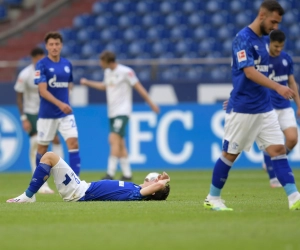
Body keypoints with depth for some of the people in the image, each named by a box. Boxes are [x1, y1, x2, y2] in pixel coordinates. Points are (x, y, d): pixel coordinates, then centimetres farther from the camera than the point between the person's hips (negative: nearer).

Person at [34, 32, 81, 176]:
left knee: (73, 143, -12)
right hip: (47, 114, -3)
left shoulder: (67, 64, 6)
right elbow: (43, 91, -17)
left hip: (66, 113, 3)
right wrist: (59, 104, -29)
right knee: (42, 147, 8)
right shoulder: (42, 65, -10)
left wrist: (65, 104, 14)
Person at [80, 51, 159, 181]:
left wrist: (151, 103, -7)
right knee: (119, 143, 8)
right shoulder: (107, 72, 12)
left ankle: (110, 174, -21)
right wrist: (87, 82, 33)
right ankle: (127, 173, 13)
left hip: (122, 111, -8)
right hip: (112, 112, 8)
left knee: (114, 139, -18)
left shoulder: (126, 72, -12)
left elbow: (139, 87, -8)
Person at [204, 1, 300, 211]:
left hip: (264, 108, 7)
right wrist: (277, 87, -33)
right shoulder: (243, 38, -13)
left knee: (279, 149, -2)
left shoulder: (262, 41, 12)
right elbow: (249, 72, -25)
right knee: (230, 154, 2)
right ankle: (213, 199, 15)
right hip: (242, 108, -7)